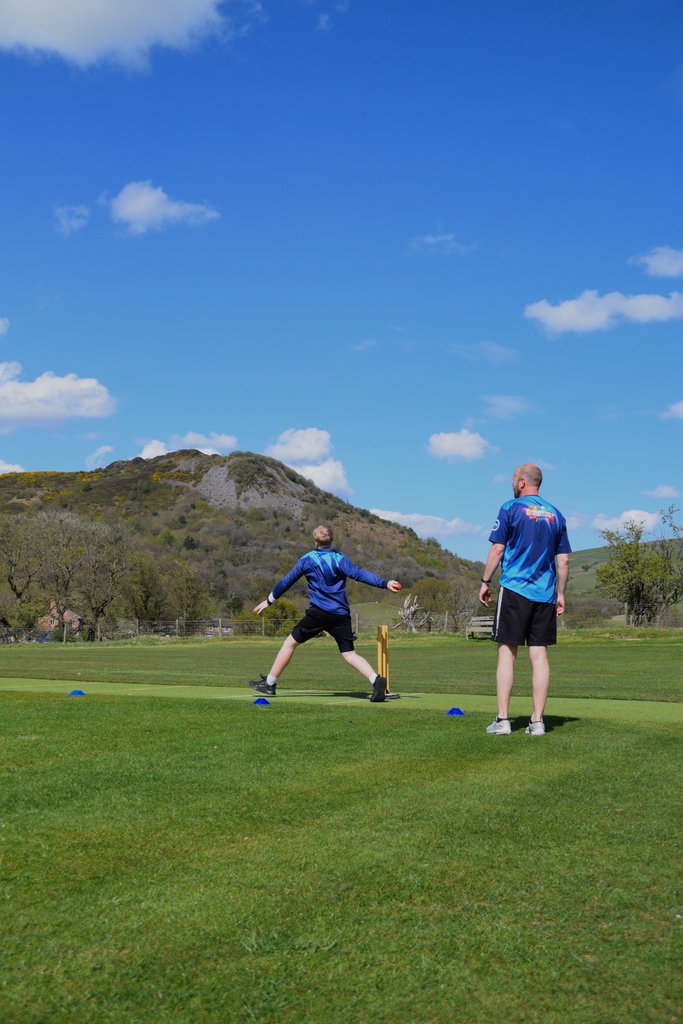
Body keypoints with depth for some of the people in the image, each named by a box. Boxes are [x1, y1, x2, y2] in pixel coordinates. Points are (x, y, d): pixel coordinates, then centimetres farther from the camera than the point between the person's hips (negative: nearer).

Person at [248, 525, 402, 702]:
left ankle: (269, 683, 14)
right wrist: (385, 583, -16)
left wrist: (268, 601, 23)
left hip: (318, 613, -2)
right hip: (341, 615, 2)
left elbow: (287, 581, 12)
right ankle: (376, 680, -21)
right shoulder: (340, 559, 7)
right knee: (349, 654, 2)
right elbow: (359, 574, -8)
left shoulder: (307, 559, 6)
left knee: (290, 642, 12)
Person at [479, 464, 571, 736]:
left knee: (506, 652, -1)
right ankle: (537, 721, 3)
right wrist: (560, 594, 17)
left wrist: (485, 583, 3)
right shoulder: (555, 515, 12)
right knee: (539, 654, 4)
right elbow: (563, 561, 11)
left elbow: (497, 550, -5)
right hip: (545, 594, 4)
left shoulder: (511, 508, -2)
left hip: (514, 590, -4)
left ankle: (503, 719, -3)